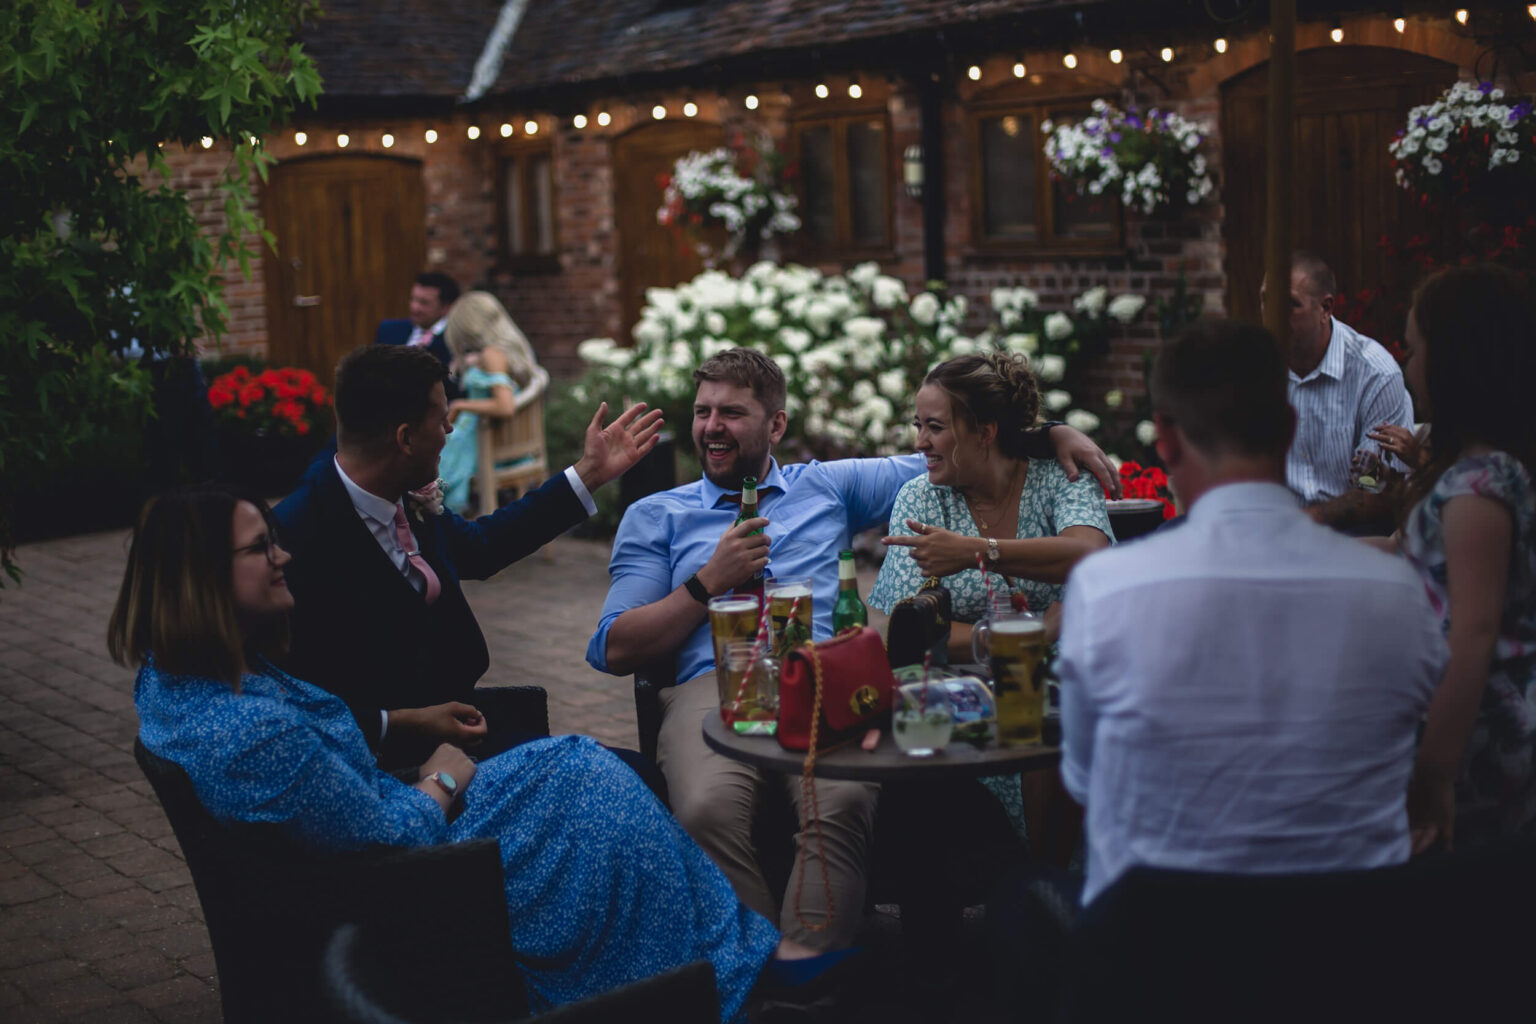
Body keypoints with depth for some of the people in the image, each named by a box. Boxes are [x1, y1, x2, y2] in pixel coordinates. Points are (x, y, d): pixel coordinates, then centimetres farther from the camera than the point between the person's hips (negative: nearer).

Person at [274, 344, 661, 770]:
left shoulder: (410, 502, 2)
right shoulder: (298, 538, -21)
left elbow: (478, 546, 24)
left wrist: (590, 472, 24)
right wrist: (405, 723, -21)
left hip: (451, 723, 8)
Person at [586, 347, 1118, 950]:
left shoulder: (827, 486, 27)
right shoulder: (656, 517, 24)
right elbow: (613, 651, 14)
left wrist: (1053, 432, 18)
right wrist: (711, 580, 6)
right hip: (713, 688, 0)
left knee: (844, 800, -35)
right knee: (709, 808, -36)